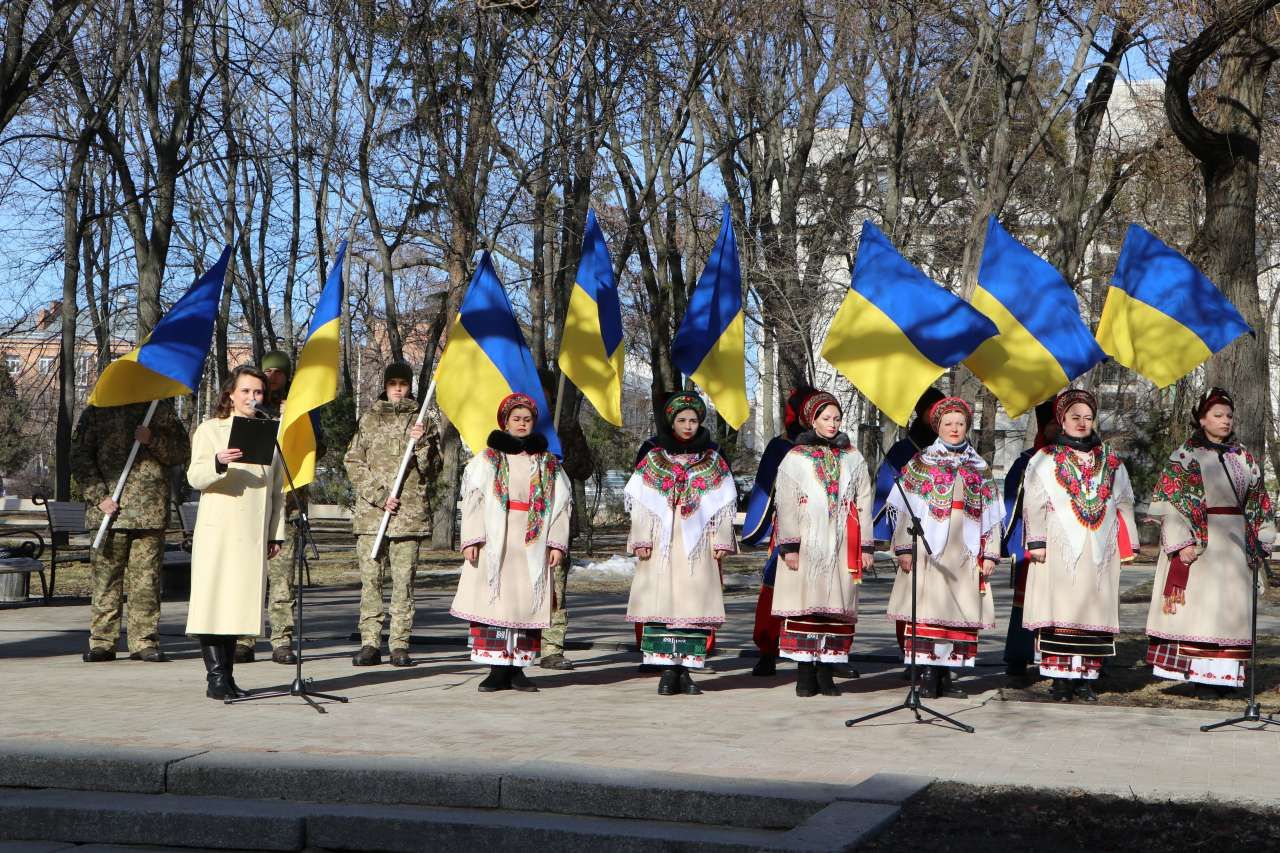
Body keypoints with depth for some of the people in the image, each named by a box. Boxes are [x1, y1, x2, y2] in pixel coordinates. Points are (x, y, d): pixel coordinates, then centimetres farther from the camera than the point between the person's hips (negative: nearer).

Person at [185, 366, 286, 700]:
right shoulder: (210, 430, 4)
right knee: (214, 600, -9)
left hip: (253, 536, 4)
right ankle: (216, 676, -9)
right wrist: (218, 462, -28)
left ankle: (228, 676, 8)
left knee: (239, 602, 4)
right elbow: (195, 478, -8)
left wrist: (276, 533, 14)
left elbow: (277, 489, 19)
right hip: (217, 532, -4)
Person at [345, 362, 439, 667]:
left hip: (410, 513, 0)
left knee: (404, 581, -2)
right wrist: (378, 495, -5)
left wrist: (421, 444, -10)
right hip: (370, 511, 1)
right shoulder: (369, 419, 12)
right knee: (370, 579, -2)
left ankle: (400, 645, 2)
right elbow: (353, 462, 6)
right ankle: (370, 643, 2)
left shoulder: (422, 421, 12)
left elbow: (431, 470, 8)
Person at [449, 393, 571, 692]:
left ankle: (518, 669, 6)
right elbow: (473, 499, 1)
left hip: (532, 545, 2)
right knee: (494, 600, -7)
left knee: (527, 604, 0)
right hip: (495, 542, -2)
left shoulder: (548, 463, 13)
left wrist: (557, 543, -1)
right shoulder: (487, 459, 8)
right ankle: (497, 670, -4)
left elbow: (561, 504, 9)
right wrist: (471, 539, -9)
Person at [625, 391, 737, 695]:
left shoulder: (713, 462, 12)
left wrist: (721, 541, 0)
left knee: (695, 604, -4)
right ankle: (668, 670, -5)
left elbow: (723, 505, 9)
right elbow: (641, 503, 5)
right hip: (662, 543, -1)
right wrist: (641, 540, -4)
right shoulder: (653, 460, 10)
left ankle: (685, 671, 1)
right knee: (662, 602, -7)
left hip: (698, 544, 1)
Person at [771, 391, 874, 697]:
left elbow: (863, 504, 12)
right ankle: (805, 674, 0)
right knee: (805, 606, -5)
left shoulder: (853, 459, 14)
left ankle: (825, 672, 4)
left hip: (842, 546, 2)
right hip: (807, 545, -2)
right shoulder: (795, 459, 7)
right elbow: (786, 506, 2)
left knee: (837, 608, -2)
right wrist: (789, 546, -7)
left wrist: (866, 546, 6)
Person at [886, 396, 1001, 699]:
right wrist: (904, 548, -8)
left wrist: (990, 553, 6)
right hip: (929, 547, -3)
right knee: (927, 610, -8)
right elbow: (905, 507, 1)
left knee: (960, 614, 1)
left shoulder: (979, 467, 14)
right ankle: (928, 676, -5)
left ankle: (946, 676, 7)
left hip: (965, 553, 3)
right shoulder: (922, 462, 6)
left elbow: (991, 514, 14)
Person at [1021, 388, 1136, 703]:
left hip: (1100, 552, 3)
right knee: (1060, 610, -8)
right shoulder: (1044, 459, 7)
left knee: (1095, 612, 0)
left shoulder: (1111, 461, 17)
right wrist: (1037, 542, -7)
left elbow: (1124, 502, 18)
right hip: (1060, 549, -3)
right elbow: (1034, 503, 2)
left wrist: (1127, 543, 10)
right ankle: (1061, 679, -6)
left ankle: (1085, 677, 5)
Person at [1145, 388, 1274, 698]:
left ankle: (1223, 675, 5)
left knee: (1231, 607, 3)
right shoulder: (1186, 455, -1)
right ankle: (1201, 676, -7)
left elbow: (1257, 502, 17)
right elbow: (1171, 500, -7)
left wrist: (1260, 543, 8)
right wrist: (1182, 543, -16)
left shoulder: (1243, 458, 15)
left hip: (1235, 541, 5)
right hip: (1198, 542, -5)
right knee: (1199, 605, -7)